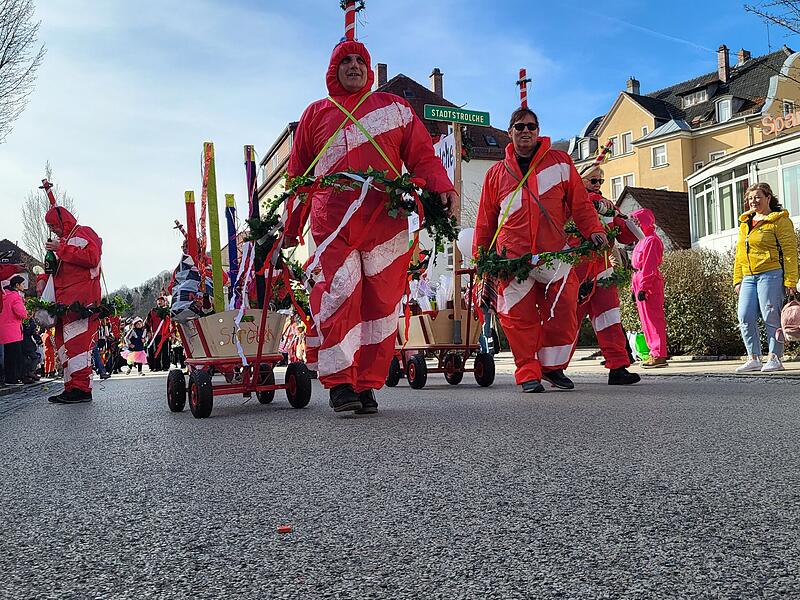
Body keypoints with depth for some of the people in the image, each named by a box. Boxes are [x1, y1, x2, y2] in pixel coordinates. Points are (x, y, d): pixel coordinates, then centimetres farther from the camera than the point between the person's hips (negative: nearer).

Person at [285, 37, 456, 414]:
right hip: (332, 225, 0)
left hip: (385, 222, 1)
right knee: (337, 294, -16)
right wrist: (291, 227, 19)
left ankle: (367, 386, 5)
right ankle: (339, 383, -10)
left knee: (380, 304, -2)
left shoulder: (394, 107, 20)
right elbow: (298, 176, 23)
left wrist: (441, 187, -7)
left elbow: (422, 156, 13)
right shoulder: (316, 114, 21)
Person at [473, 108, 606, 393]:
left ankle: (552, 366, 15)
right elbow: (486, 219, 17)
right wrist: (480, 255, 15)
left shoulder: (560, 161, 12)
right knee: (520, 316, -4)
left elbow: (580, 202, 12)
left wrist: (593, 230, -2)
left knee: (563, 311, -4)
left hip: (555, 252, 0)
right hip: (513, 256, 0)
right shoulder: (497, 173, 15)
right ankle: (528, 373, 6)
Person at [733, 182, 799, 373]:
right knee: (745, 317, -1)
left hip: (771, 274, -7)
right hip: (748, 277, 7)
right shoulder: (745, 223, 20)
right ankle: (754, 358, 7)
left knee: (771, 317, -5)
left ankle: (775, 358, 4)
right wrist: (737, 279, 16)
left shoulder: (780, 220, -2)